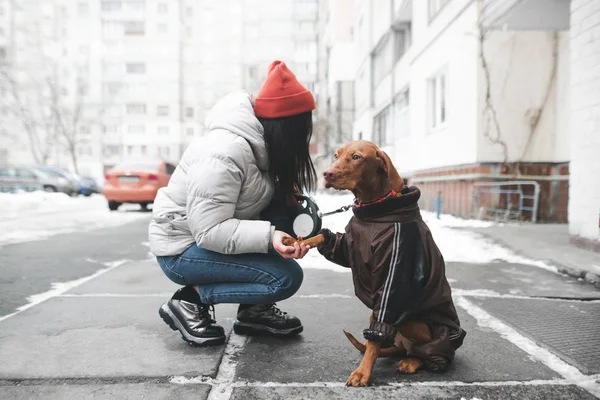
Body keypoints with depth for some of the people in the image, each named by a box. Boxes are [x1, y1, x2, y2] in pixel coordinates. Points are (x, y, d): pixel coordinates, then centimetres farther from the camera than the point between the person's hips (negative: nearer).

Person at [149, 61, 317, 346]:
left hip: (210, 233, 9)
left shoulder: (258, 141, 0)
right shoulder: (224, 155, -29)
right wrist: (269, 236, -38)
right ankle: (190, 300, -5)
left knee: (287, 211, -4)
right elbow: (209, 231, -30)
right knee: (287, 277, -18)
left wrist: (292, 198, -11)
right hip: (182, 250, -9)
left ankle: (256, 310, 2)